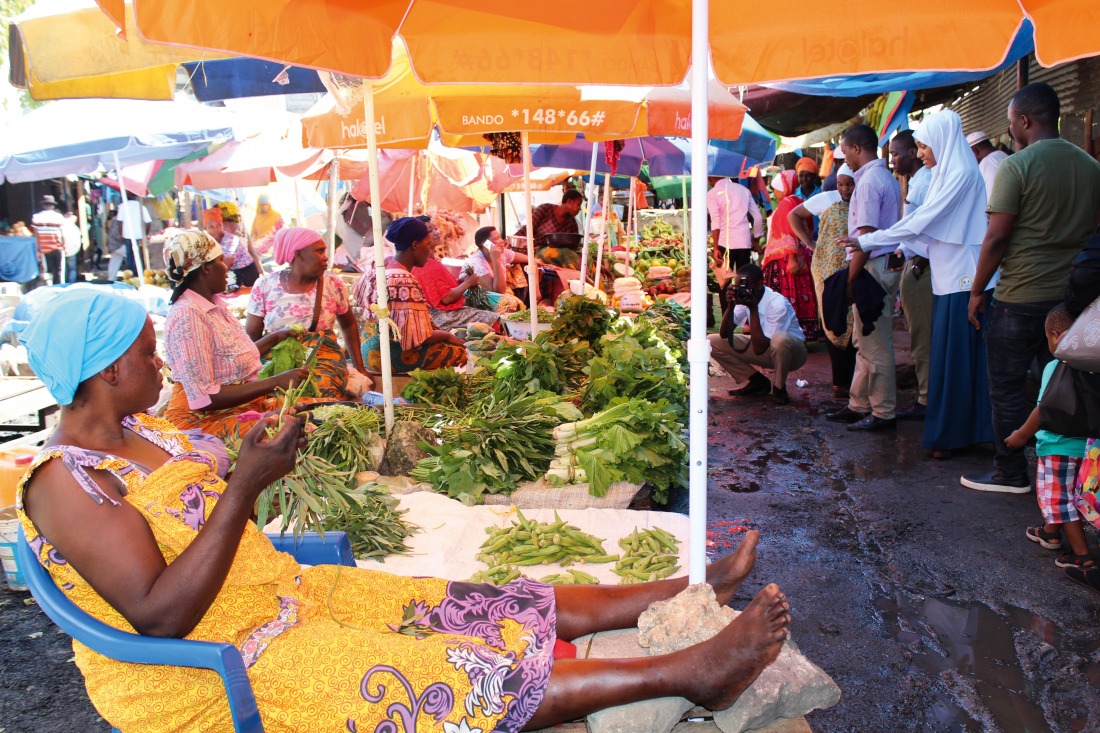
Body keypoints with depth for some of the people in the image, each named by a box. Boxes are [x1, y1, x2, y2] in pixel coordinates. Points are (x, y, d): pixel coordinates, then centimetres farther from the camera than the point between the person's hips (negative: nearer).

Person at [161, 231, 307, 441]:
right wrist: (275, 382, -25)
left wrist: (276, 337, 25)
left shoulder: (215, 305, 9)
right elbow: (204, 398, -23)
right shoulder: (188, 316, -19)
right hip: (206, 417, -9)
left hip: (247, 403, 9)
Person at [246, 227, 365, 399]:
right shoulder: (264, 286, 4)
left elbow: (348, 325, 20)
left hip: (325, 360, 0)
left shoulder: (333, 285, 6)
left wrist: (360, 367, 15)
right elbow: (251, 334, 8)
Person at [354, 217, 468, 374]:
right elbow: (418, 336, -26)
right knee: (460, 352, -3)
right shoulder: (405, 282, -26)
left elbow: (357, 293, 19)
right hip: (391, 355, -10)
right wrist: (447, 335, -7)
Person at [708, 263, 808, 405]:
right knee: (712, 341, -8)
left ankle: (779, 387, -12)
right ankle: (757, 382, 4)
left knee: (779, 338, -42)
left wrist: (753, 309, -34)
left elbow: (760, 348, -33)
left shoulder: (777, 304, -30)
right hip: (762, 347, 6)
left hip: (791, 352, -6)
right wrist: (731, 305, -26)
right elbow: (724, 335, -12)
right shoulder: (742, 297, -11)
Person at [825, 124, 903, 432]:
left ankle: (883, 414, 6)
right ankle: (859, 405, 25)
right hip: (887, 265, 11)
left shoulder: (868, 181, -15)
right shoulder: (887, 178, 17)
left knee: (875, 346, -3)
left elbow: (866, 236, -21)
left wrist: (849, 279, -19)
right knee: (865, 341, 16)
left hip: (874, 268, -11)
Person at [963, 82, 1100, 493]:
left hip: (1019, 297, -6)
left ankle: (1011, 473, 12)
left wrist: (977, 291, -6)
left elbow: (997, 237, -15)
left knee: (1007, 388, 5)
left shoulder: (1017, 166, -12)